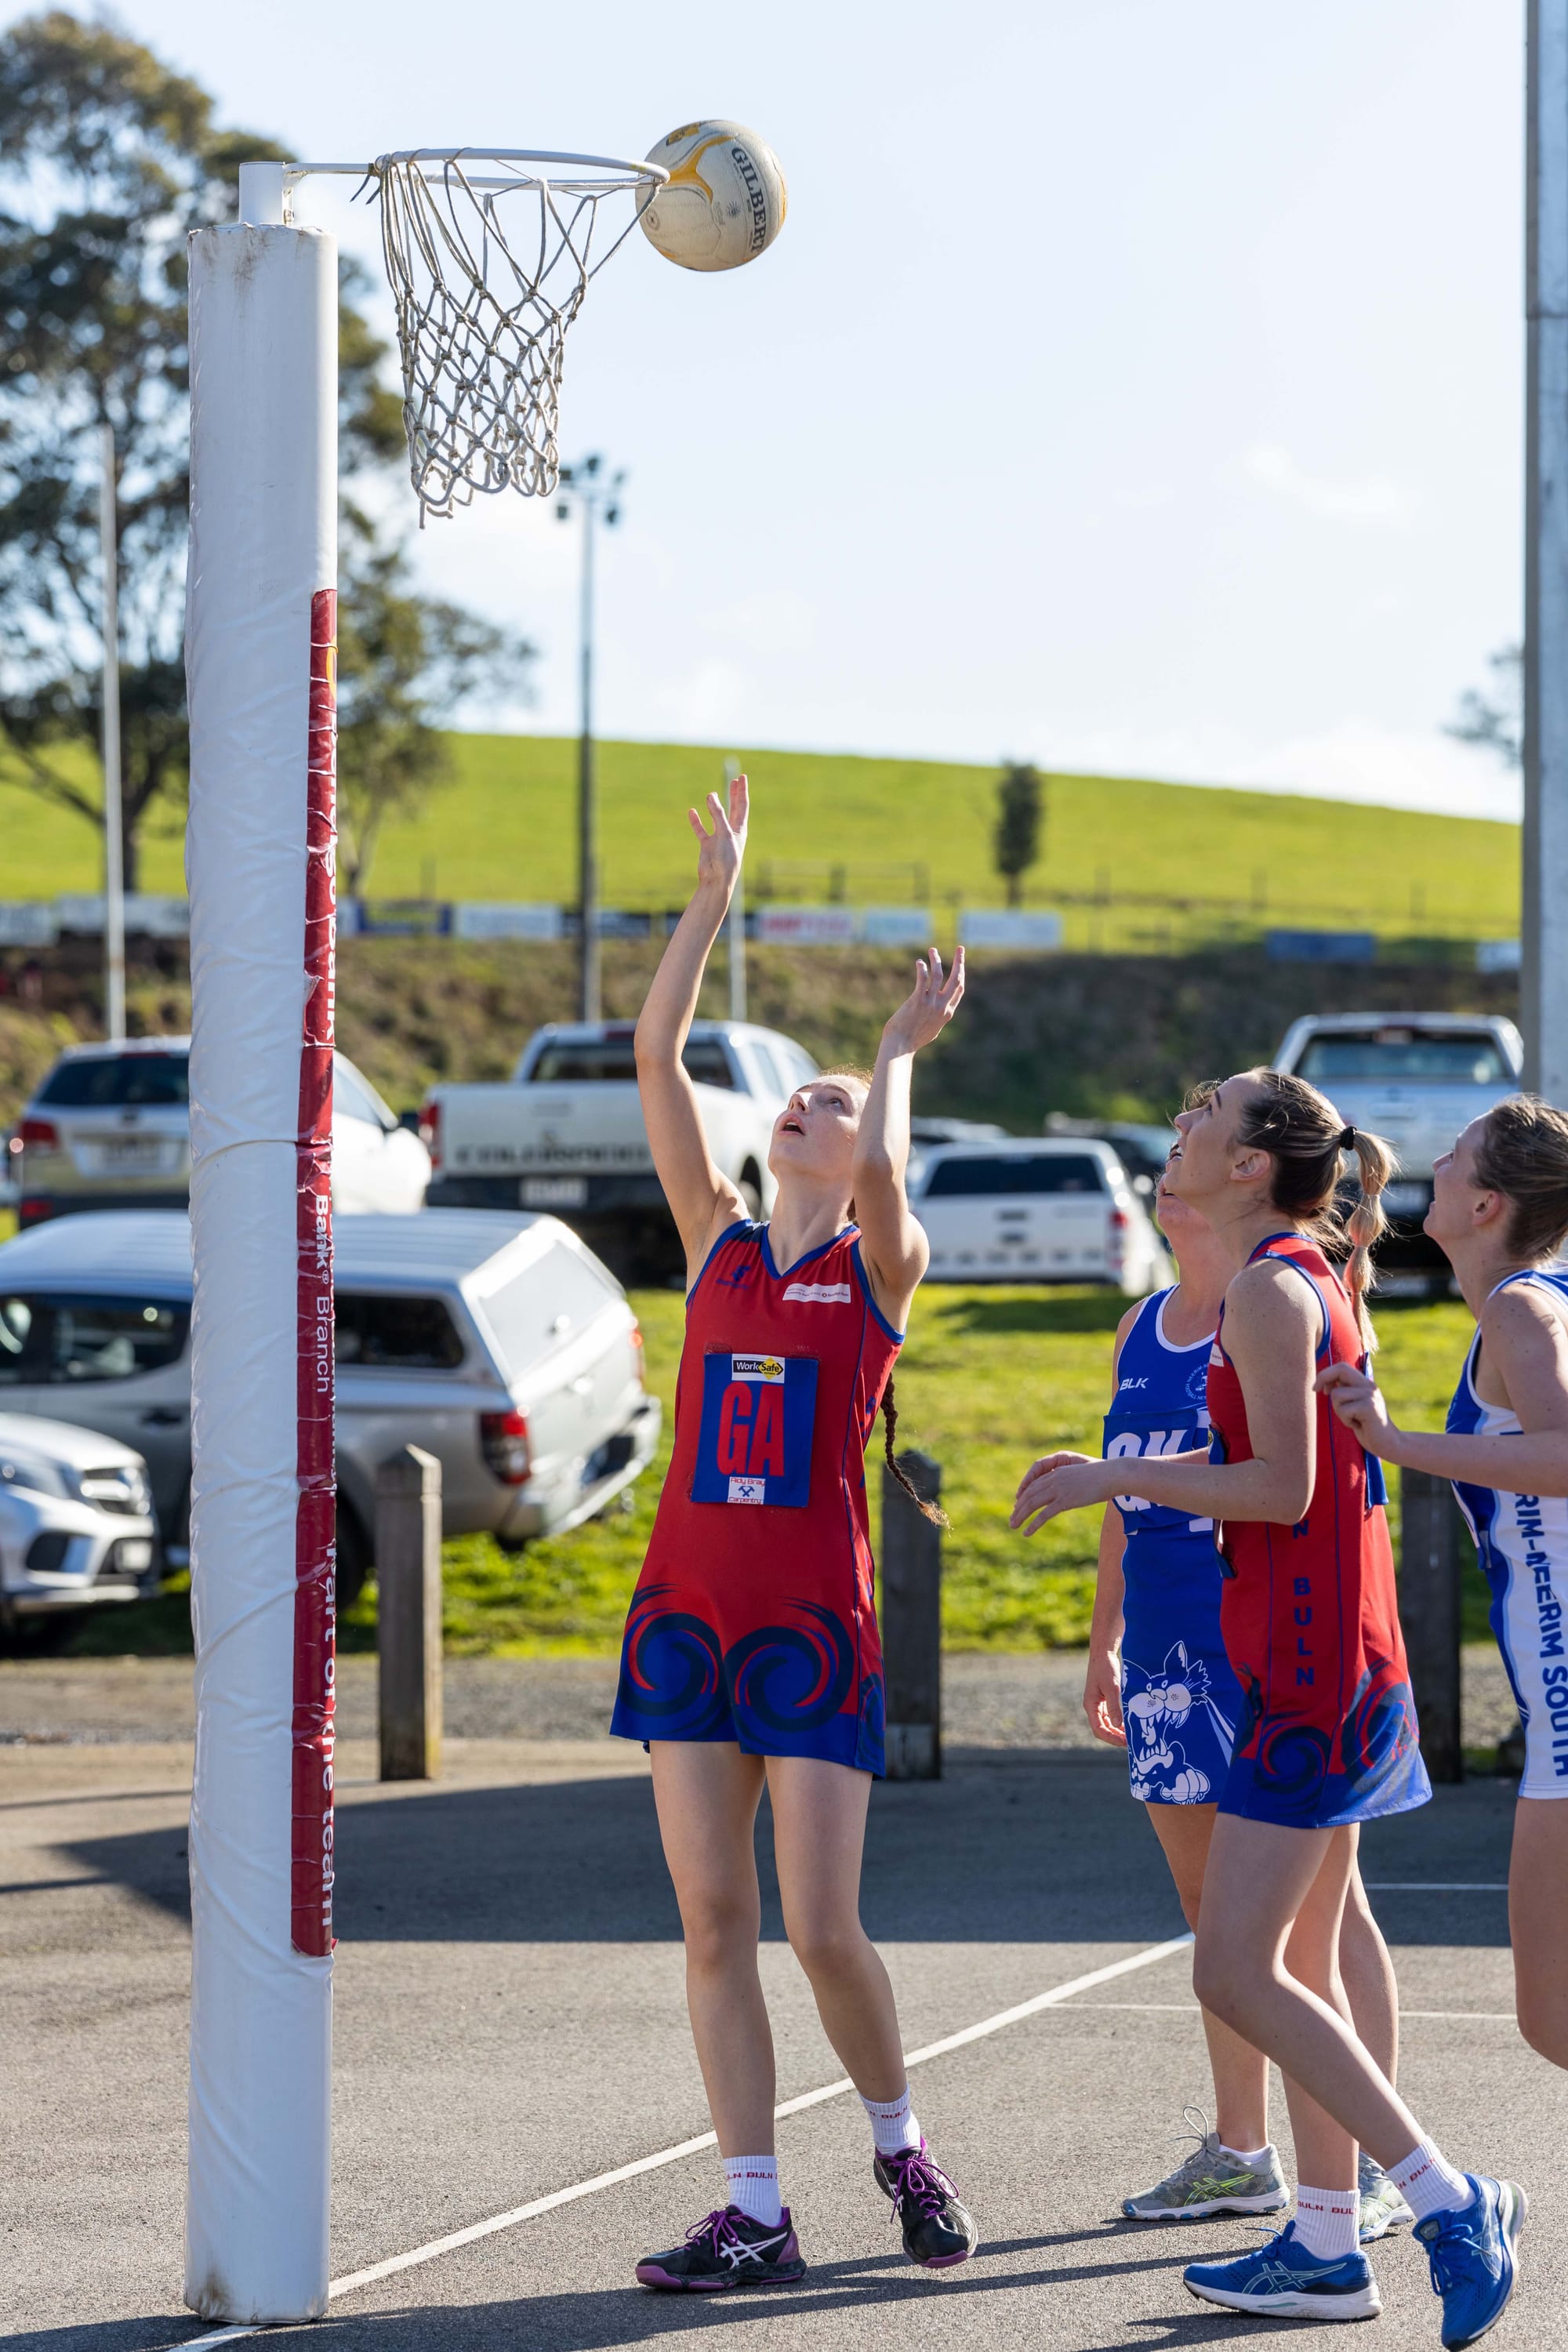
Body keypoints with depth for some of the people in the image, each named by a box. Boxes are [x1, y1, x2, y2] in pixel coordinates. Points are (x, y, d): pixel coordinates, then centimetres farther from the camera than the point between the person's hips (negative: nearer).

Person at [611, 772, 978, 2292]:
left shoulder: (882, 1265, 2)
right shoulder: (718, 1244, 11)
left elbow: (880, 1173, -21)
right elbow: (654, 1057, 5)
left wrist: (900, 1048, -5)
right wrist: (715, 897, 2)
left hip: (812, 1623, -4)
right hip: (688, 1609, 4)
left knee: (824, 1931, -6)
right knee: (714, 1923, 1)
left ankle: (900, 2146, 19)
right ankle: (755, 2213, 6)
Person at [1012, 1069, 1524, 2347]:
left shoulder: (1268, 1287, -14)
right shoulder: (1312, 1281, 16)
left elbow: (1281, 1489, -20)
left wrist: (1120, 1477, -13)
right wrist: (1122, 1476, 19)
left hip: (1311, 1670, -10)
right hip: (1337, 1660, 10)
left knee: (1238, 1972, -10)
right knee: (1300, 1964, 14)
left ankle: (1452, 2201, -9)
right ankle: (1327, 2247, 18)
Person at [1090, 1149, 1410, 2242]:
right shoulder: (1143, 1327, 15)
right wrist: (1106, 1643, 20)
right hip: (1169, 1649, 7)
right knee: (1214, 1908, 12)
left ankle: (1374, 2165, -3)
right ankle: (1238, 2152, 20)